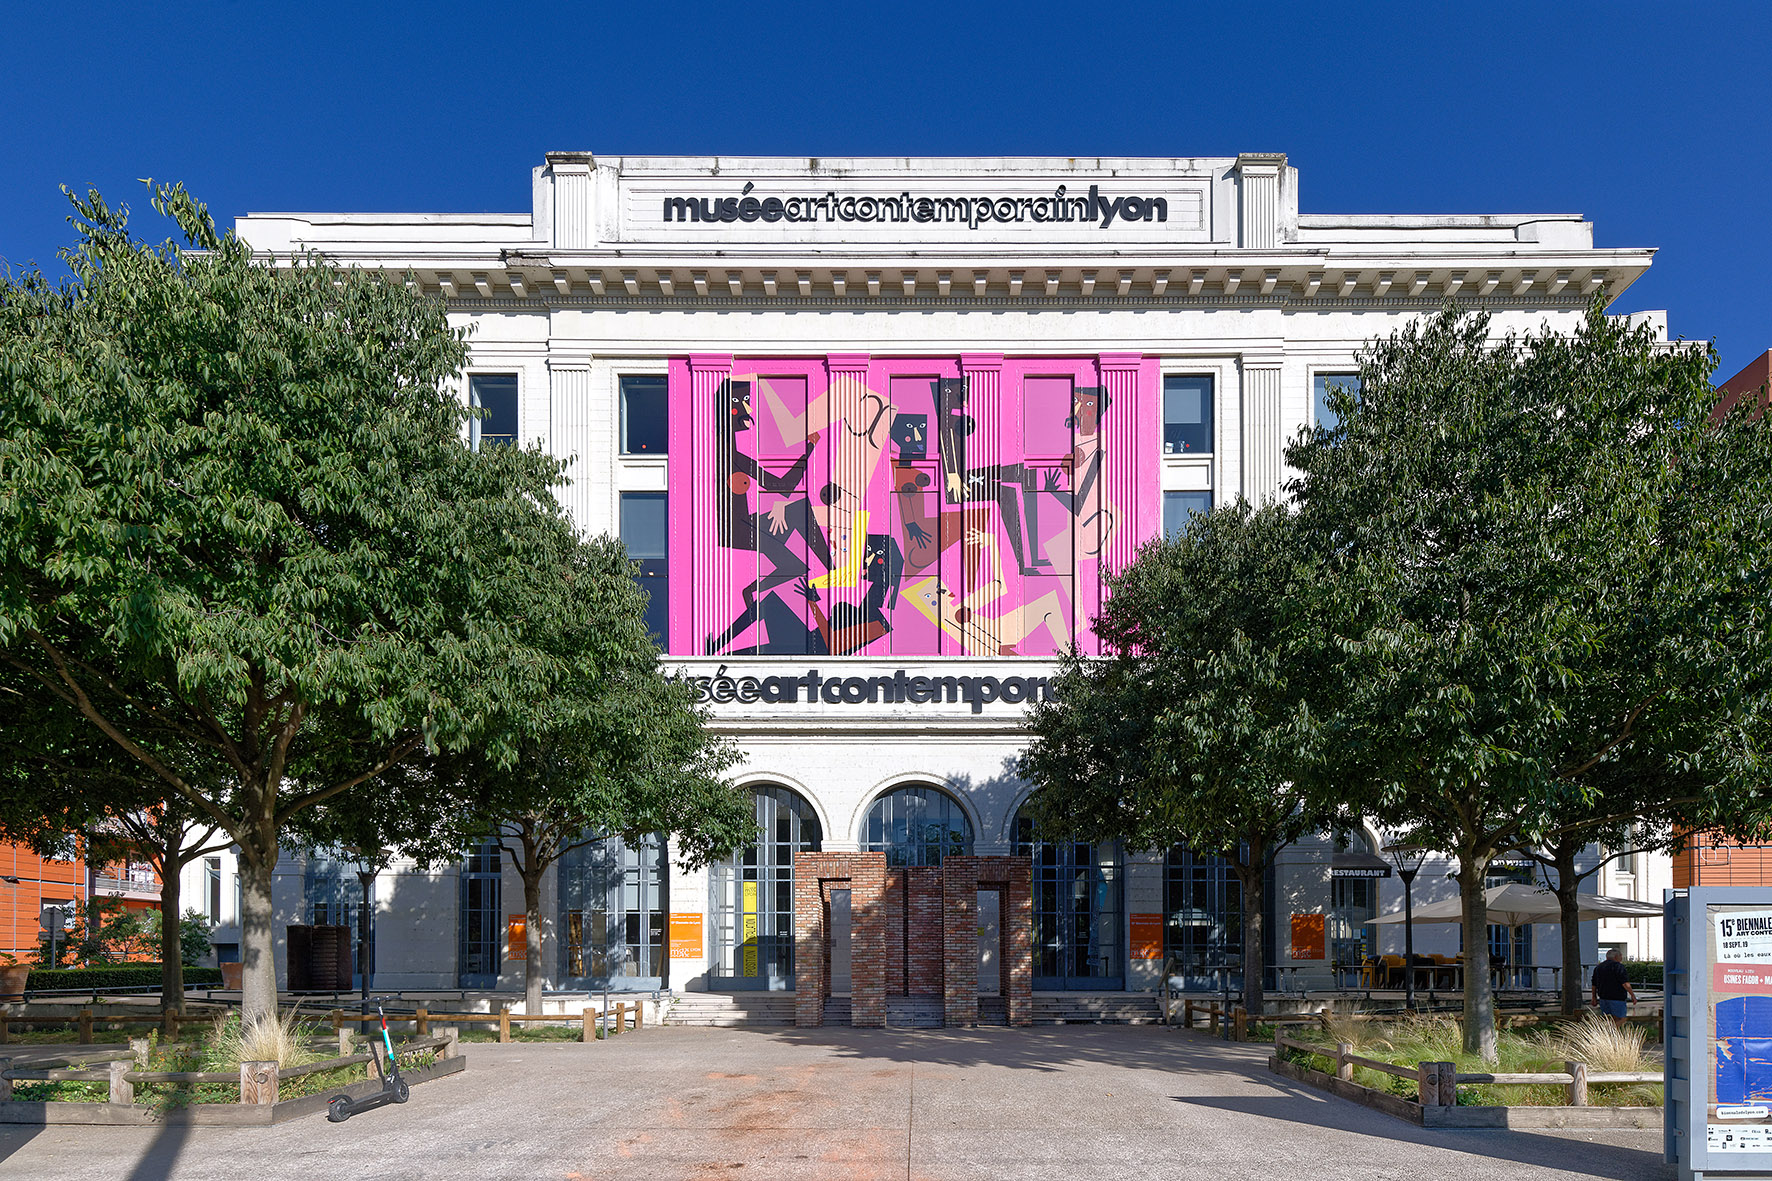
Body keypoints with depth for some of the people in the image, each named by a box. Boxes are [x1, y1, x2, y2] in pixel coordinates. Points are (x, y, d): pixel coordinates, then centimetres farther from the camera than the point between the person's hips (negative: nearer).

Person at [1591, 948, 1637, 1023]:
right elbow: (1625, 983, -16)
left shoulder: (1598, 967, 13)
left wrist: (1594, 998, 24)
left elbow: (1594, 985, 17)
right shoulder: (1618, 966, -10)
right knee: (1620, 1020, -3)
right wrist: (1633, 995, -9)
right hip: (1617, 998, -7)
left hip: (1603, 998, 7)